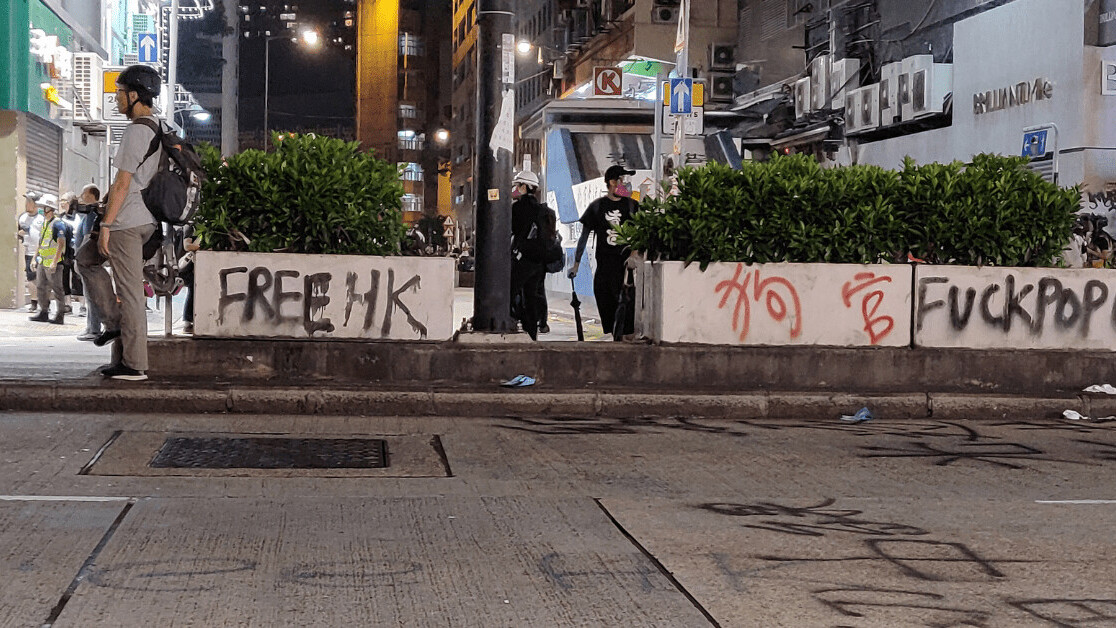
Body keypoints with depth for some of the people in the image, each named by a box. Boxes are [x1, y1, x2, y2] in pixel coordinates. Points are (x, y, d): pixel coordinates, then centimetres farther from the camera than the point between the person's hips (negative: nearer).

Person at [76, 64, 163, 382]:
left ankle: (134, 365, -1)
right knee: (86, 258, 23)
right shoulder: (159, 129, 13)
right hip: (146, 219, 10)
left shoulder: (135, 132, -16)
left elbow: (122, 183, -19)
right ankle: (115, 322, 16)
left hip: (126, 222, -10)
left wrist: (105, 225, -16)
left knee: (130, 291, -5)